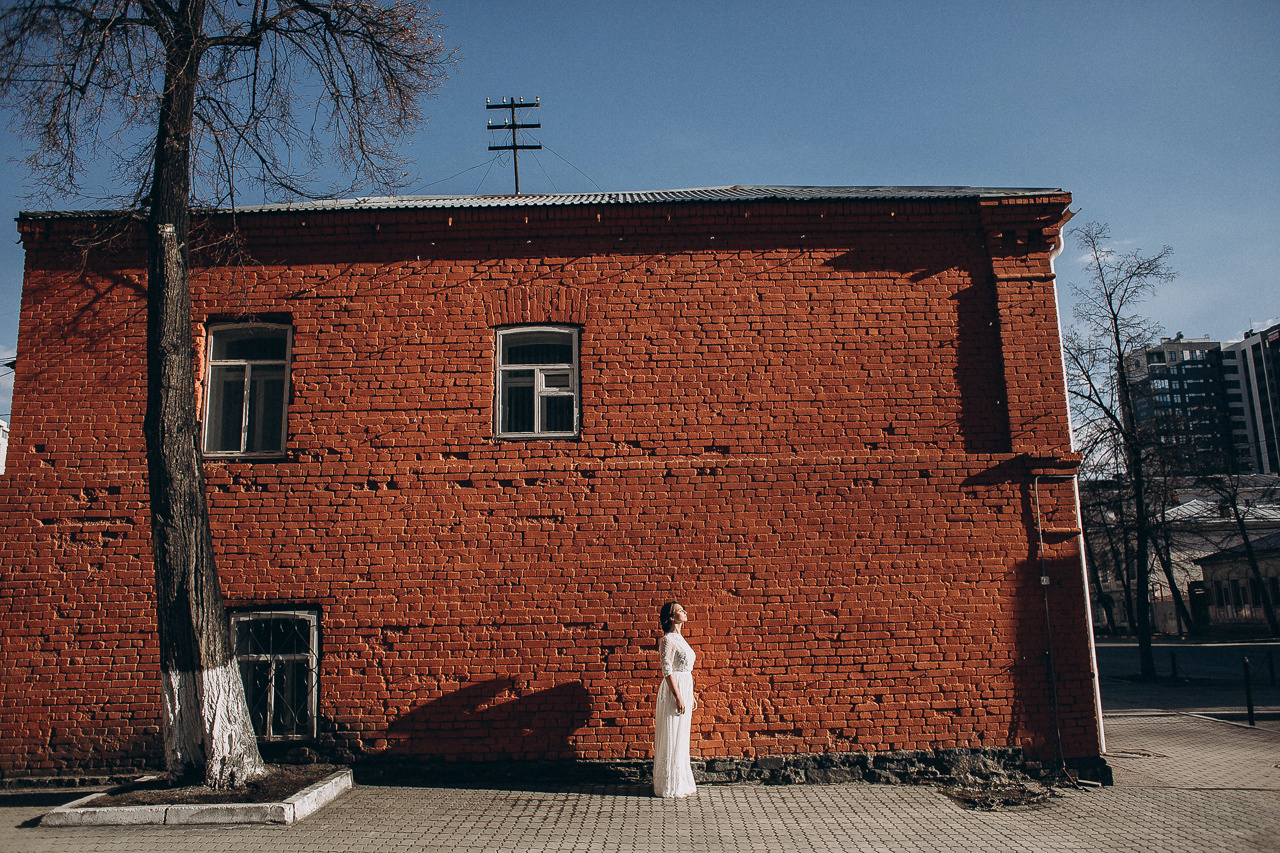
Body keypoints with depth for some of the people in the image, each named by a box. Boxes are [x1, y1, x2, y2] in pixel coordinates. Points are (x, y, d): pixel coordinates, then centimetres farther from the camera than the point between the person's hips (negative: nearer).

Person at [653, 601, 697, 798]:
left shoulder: (679, 638, 15)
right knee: (672, 740, -2)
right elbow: (667, 670, -18)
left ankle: (681, 783, 23)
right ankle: (671, 786, 6)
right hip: (674, 691, -9)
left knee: (681, 739, 15)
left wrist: (691, 696, 19)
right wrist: (678, 697, -21)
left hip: (684, 690, 9)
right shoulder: (668, 639, -13)